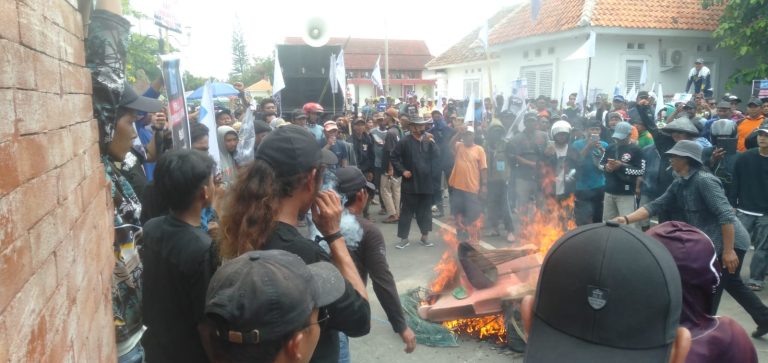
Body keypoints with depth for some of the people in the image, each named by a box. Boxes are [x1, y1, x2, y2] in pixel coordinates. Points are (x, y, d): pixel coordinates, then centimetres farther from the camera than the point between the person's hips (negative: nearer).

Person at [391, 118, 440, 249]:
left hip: (426, 182, 4)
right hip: (410, 182, -4)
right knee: (407, 211, 1)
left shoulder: (428, 141, 7)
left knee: (425, 210, 11)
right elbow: (394, 157, -2)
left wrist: (432, 142, -12)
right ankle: (404, 238, 9)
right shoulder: (405, 142, -4)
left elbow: (437, 156, -2)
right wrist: (402, 171, -10)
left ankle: (425, 236, 23)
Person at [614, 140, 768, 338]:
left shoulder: (704, 180, -21)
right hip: (715, 242, 10)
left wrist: (728, 250, -26)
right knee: (732, 284, 26)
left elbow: (726, 215, -25)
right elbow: (655, 205, 1)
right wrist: (626, 219, -12)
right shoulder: (679, 185, 6)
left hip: (730, 242, -10)